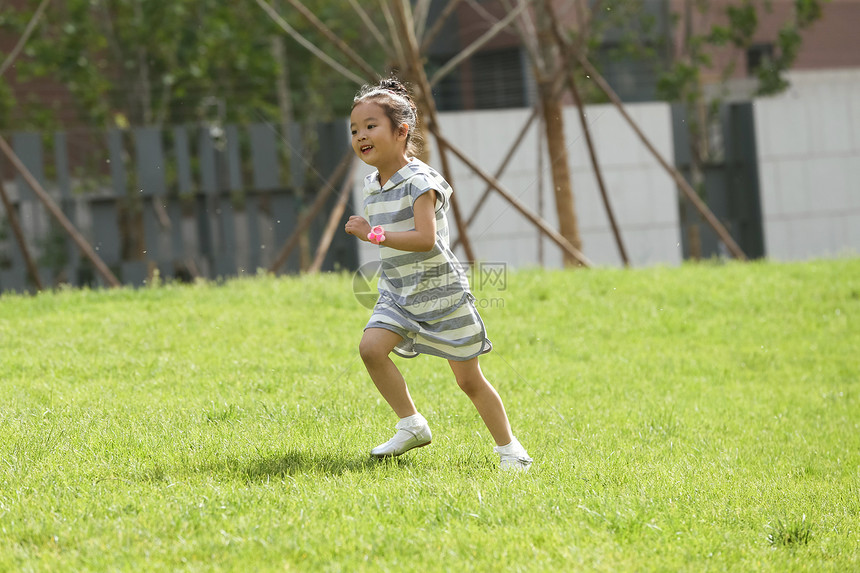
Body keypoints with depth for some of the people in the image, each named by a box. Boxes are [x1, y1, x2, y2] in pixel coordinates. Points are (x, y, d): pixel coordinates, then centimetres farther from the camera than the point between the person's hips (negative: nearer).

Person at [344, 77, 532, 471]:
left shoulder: (419, 181, -19)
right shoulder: (373, 186, 6)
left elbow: (425, 239, -30)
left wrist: (373, 235, -31)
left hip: (440, 290, -7)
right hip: (398, 291, 7)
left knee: (469, 379, 2)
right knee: (371, 347, -17)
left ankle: (508, 446, 18)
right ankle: (412, 426, -3)